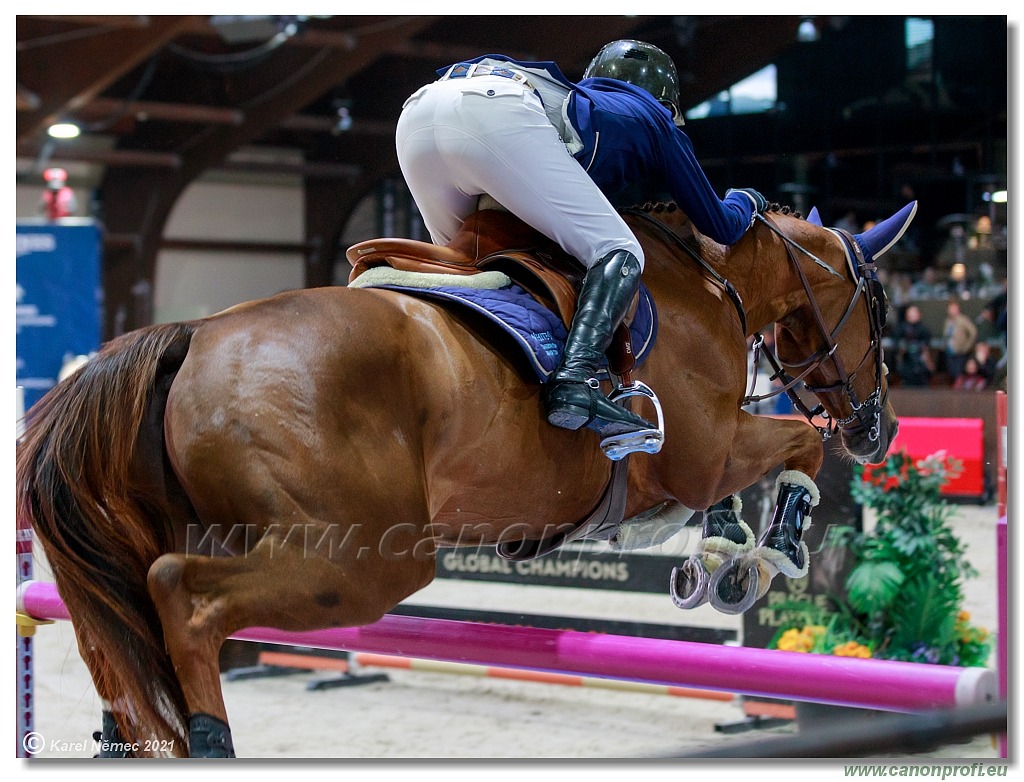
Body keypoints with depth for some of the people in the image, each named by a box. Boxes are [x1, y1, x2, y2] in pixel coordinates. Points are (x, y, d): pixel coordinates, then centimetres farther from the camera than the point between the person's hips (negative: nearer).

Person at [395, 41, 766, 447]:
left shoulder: (582, 101, 44)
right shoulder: (654, 120, 30)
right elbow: (722, 228, 33)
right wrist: (746, 199, 55)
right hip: (500, 113, -7)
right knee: (619, 254, -2)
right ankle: (574, 383, -25)